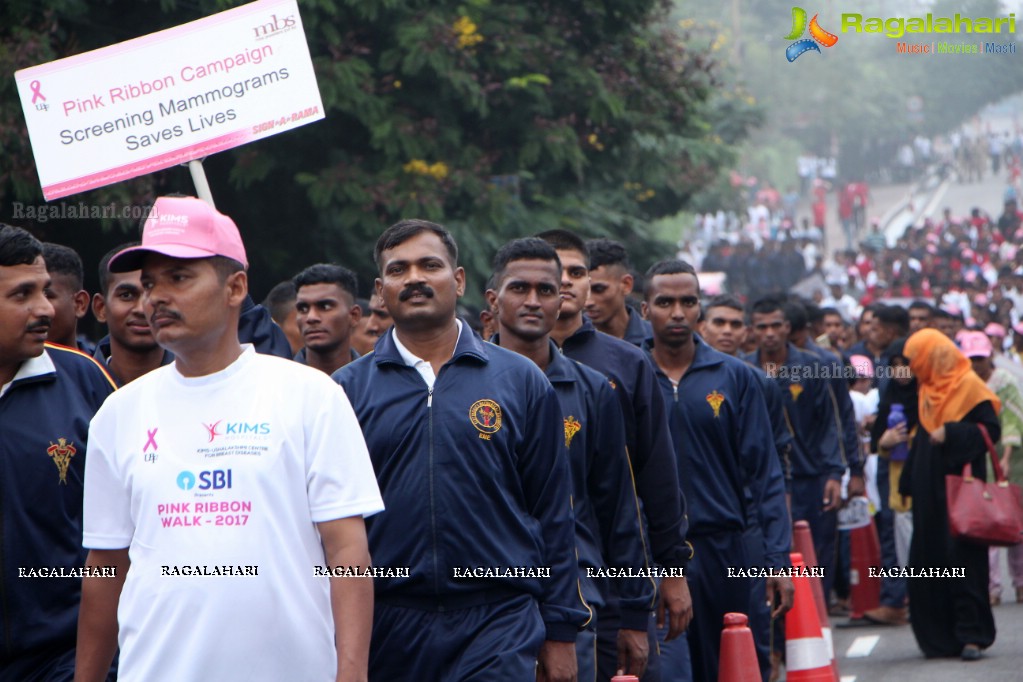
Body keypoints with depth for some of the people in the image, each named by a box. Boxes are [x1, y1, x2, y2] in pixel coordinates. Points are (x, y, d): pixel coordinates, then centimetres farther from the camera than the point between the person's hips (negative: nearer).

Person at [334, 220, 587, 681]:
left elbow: (554, 515, 8)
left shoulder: (520, 381, 7)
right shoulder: (347, 388, 6)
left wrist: (560, 632, 5)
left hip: (497, 626, -1)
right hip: (385, 624, 1)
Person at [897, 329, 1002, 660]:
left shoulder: (969, 385, -7)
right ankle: (941, 635, 11)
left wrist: (951, 434, -20)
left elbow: (991, 430, -12)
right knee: (929, 558, 5)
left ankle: (971, 633, -8)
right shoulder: (928, 389, 15)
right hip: (930, 488, 8)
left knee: (963, 556, -9)